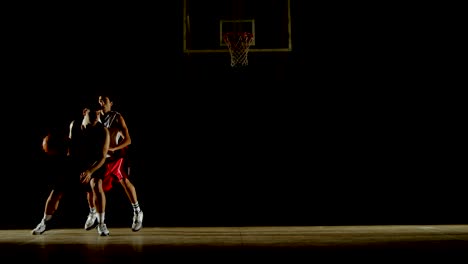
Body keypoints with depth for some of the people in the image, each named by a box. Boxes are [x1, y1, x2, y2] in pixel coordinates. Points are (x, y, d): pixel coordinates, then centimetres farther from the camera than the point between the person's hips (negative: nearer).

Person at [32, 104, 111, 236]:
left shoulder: (103, 132, -25)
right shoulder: (73, 125, -12)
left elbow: (102, 158, -27)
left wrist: (90, 171, -41)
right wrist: (60, 153, -2)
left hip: (93, 164, -3)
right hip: (72, 163, 3)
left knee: (97, 186, -31)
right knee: (56, 192, 4)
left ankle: (101, 224, -17)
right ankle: (44, 223, 27)